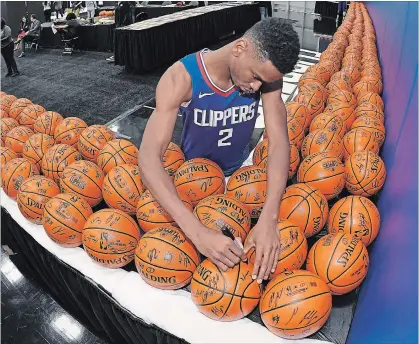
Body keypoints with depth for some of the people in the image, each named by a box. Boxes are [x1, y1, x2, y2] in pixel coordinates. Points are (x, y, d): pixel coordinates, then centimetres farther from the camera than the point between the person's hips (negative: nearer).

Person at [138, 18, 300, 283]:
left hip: (239, 172, 2)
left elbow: (279, 142, -30)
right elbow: (149, 157, -42)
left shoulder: (266, 74, -23)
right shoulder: (182, 78, -34)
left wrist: (269, 219, -46)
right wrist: (198, 232, -53)